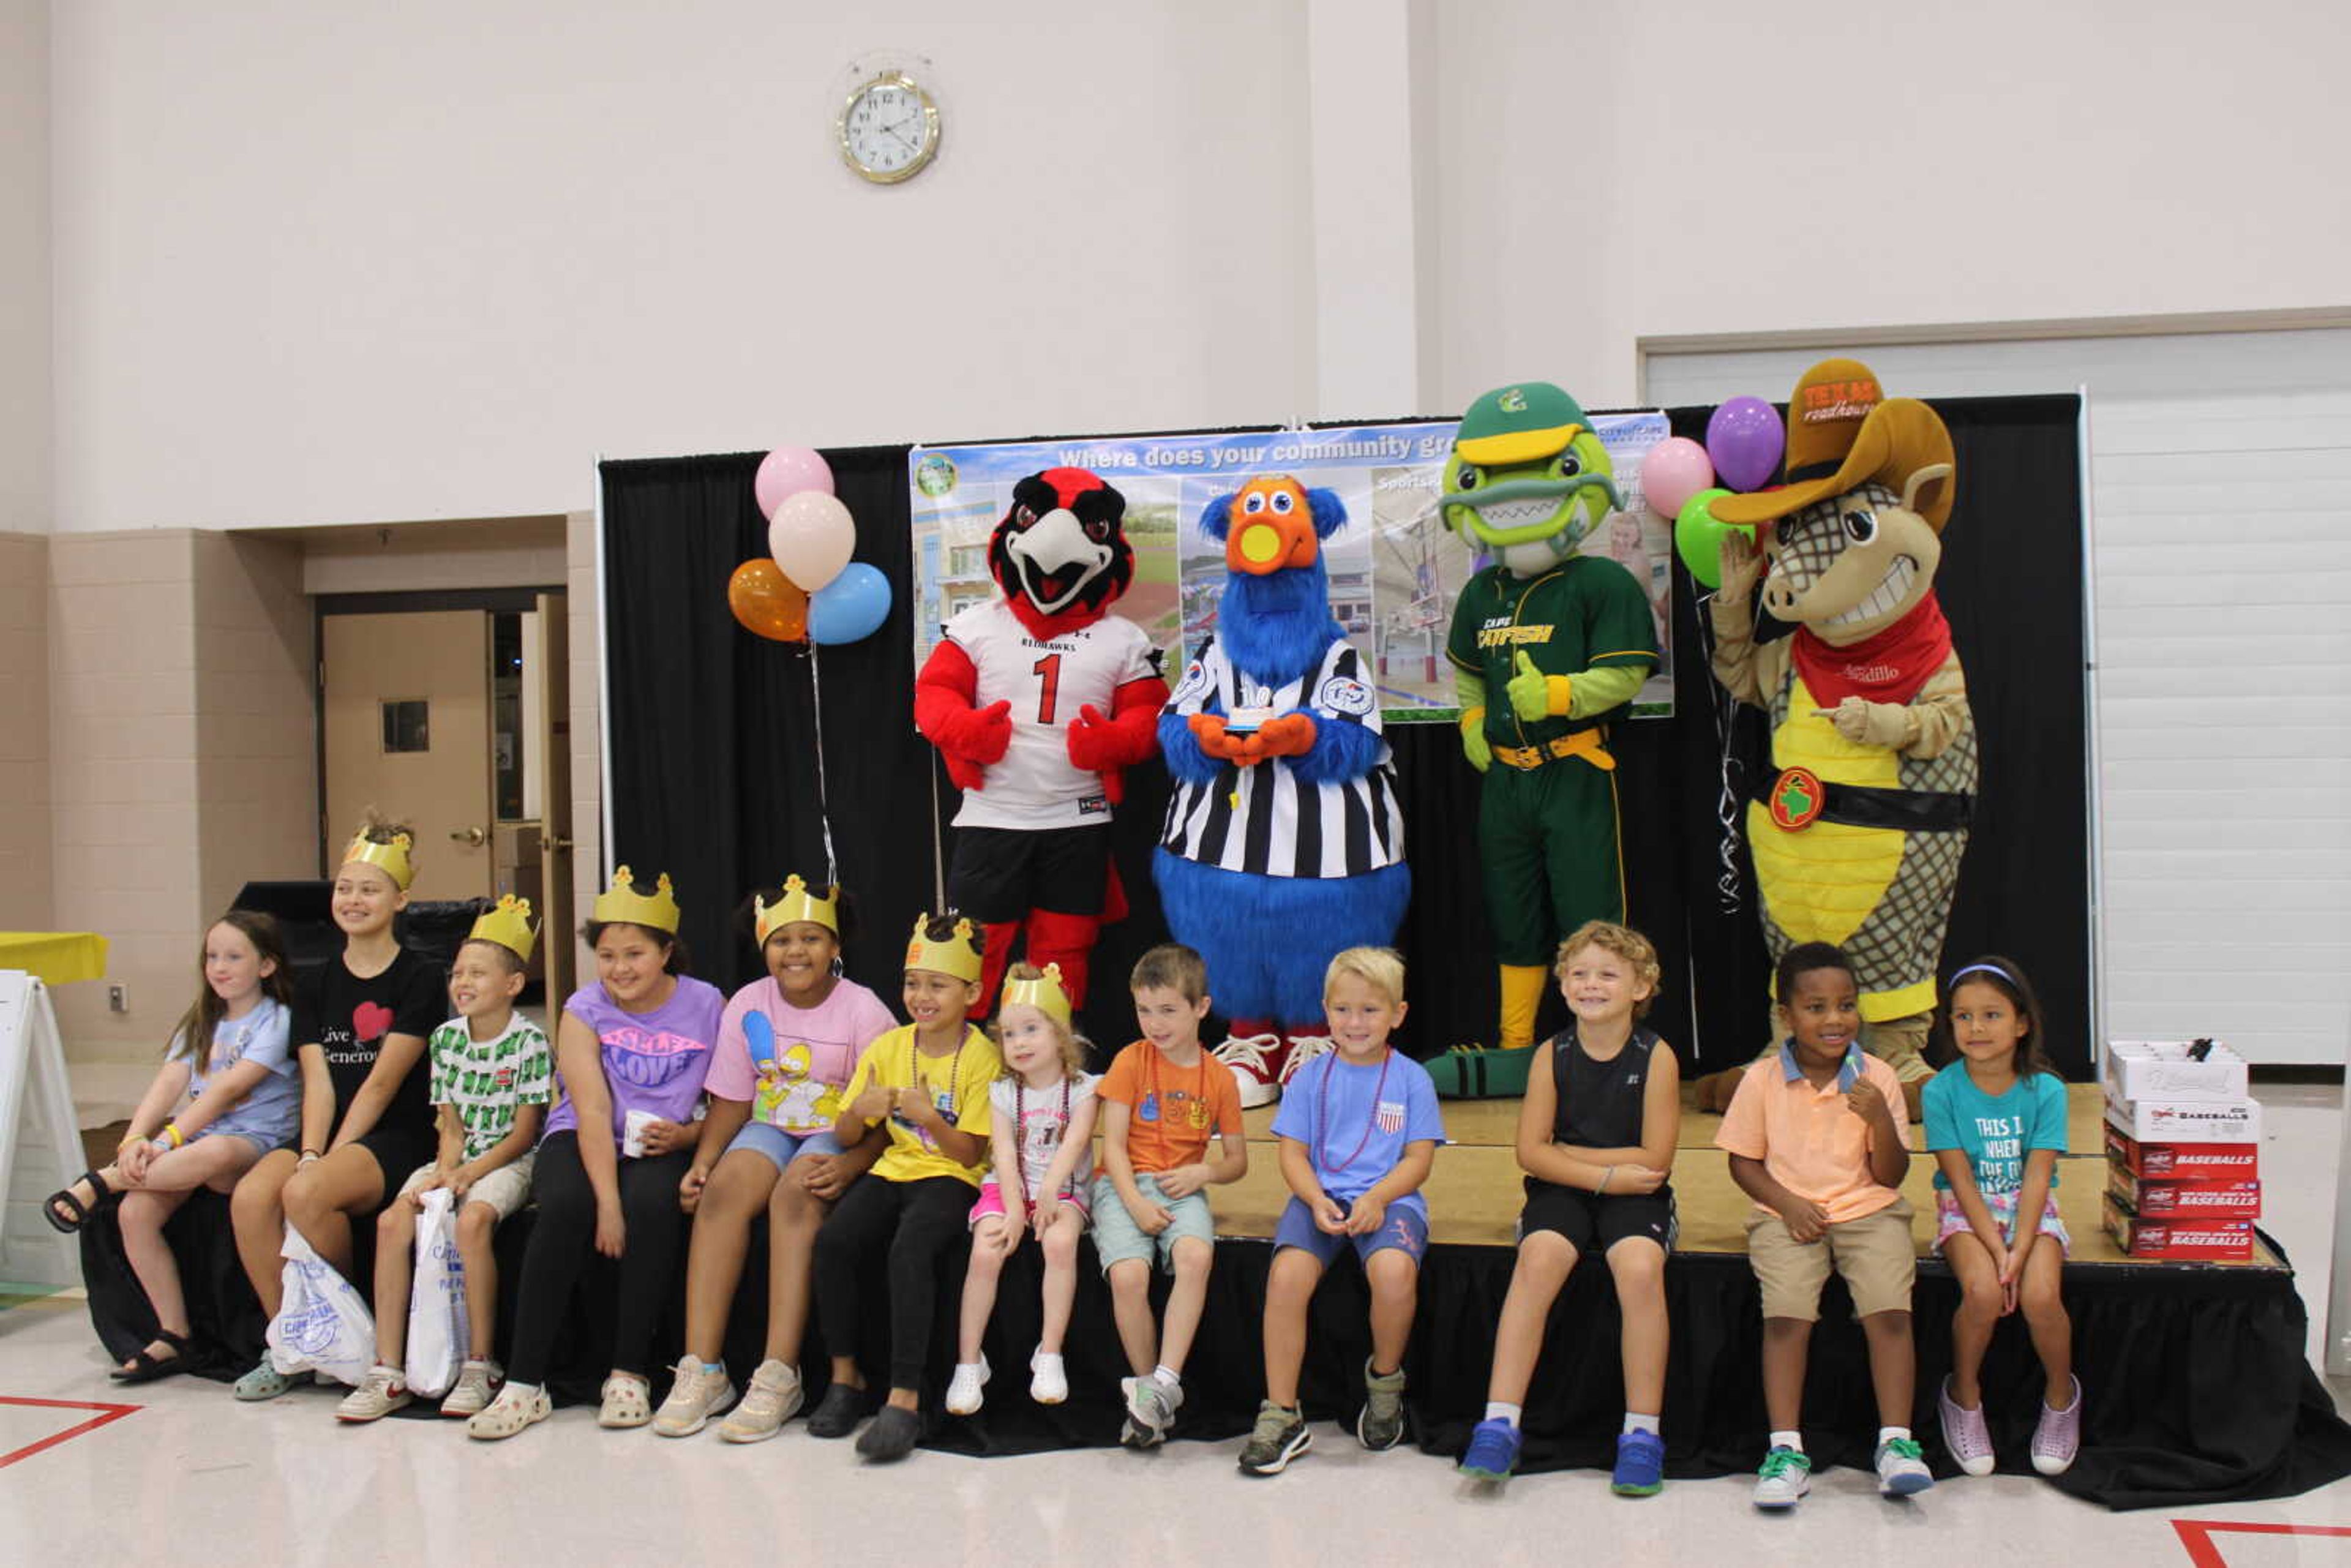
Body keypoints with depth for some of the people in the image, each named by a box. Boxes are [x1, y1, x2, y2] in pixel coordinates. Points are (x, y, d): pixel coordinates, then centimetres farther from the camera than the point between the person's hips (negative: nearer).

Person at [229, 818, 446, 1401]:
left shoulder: (421, 979, -2)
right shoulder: (315, 985, 15)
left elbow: (382, 1083, -9)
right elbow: (318, 1083, 3)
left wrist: (329, 1160, -15)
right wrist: (309, 1153, -13)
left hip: (397, 1139, -5)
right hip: (329, 1135, 5)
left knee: (305, 1194, -32)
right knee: (249, 1197, -24)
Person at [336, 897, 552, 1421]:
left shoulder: (530, 1042, -8)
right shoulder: (446, 1038, 8)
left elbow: (523, 1133, -9)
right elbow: (453, 1126, 7)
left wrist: (467, 1174, -18)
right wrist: (443, 1173, -12)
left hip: (508, 1162, -5)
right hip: (457, 1160, 6)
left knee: (472, 1220, -34)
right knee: (392, 1222, -20)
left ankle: (480, 1365, -22)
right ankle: (388, 1372, -16)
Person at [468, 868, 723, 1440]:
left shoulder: (707, 1007, 0)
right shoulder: (583, 1011, -1)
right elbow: (593, 1112, -13)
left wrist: (687, 1136, -19)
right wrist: (607, 1204, -24)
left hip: (663, 1148, 0)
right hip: (581, 1141, 0)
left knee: (653, 1204, -34)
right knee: (566, 1206, -32)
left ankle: (629, 1373, -21)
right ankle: (524, 1384, -26)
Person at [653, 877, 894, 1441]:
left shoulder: (863, 1012, -10)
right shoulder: (748, 1006, 2)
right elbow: (731, 1101, 6)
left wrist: (850, 1166, -30)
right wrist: (702, 1160, -12)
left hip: (840, 1136, -4)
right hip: (771, 1128, 4)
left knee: (795, 1195, -34)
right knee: (723, 1189, -28)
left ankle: (779, 1377, -34)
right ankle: (702, 1370, -27)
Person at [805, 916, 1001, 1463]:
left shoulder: (981, 1057, -5)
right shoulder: (889, 1047, 8)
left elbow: (971, 1154, -8)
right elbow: (845, 1136, 9)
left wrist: (930, 1117, -25)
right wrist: (859, 1110, -14)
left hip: (949, 1178, -4)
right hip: (893, 1170, 5)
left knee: (910, 1248, -35)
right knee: (833, 1239, -25)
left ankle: (905, 1399, -31)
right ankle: (845, 1377, -10)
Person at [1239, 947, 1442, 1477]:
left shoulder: (1412, 1079, 7)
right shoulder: (1311, 1076, 11)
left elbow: (1418, 1159, 2)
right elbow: (1293, 1153, 7)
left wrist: (1377, 1197, -16)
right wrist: (1317, 1201, -12)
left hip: (1390, 1198, -1)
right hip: (1320, 1196, 1)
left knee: (1394, 1270, -34)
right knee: (1287, 1274, -29)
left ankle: (1385, 1380, -2)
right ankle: (1281, 1416, -16)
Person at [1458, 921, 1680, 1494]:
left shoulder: (1656, 1056, -6)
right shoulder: (1552, 1054, 0)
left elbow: (1654, 1160, -9)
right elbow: (1531, 1153, -3)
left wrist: (1563, 1154, -8)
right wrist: (1607, 1175, -14)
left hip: (1635, 1194, -1)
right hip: (1563, 1191, 1)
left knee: (1640, 1269, -31)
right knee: (1537, 1261, -28)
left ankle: (1642, 1434, -17)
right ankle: (1499, 1425, -26)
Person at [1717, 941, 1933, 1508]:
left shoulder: (1877, 1078, 0)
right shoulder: (1762, 1083, -1)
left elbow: (1891, 1176, 1)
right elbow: (1743, 1162, 5)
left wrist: (1880, 1117, -17)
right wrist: (1787, 1203, -11)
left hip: (1868, 1211, 1)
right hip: (1789, 1215, -1)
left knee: (1889, 1309, -23)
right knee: (1787, 1313, -23)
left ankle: (1896, 1443, -15)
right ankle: (1786, 1449, -19)